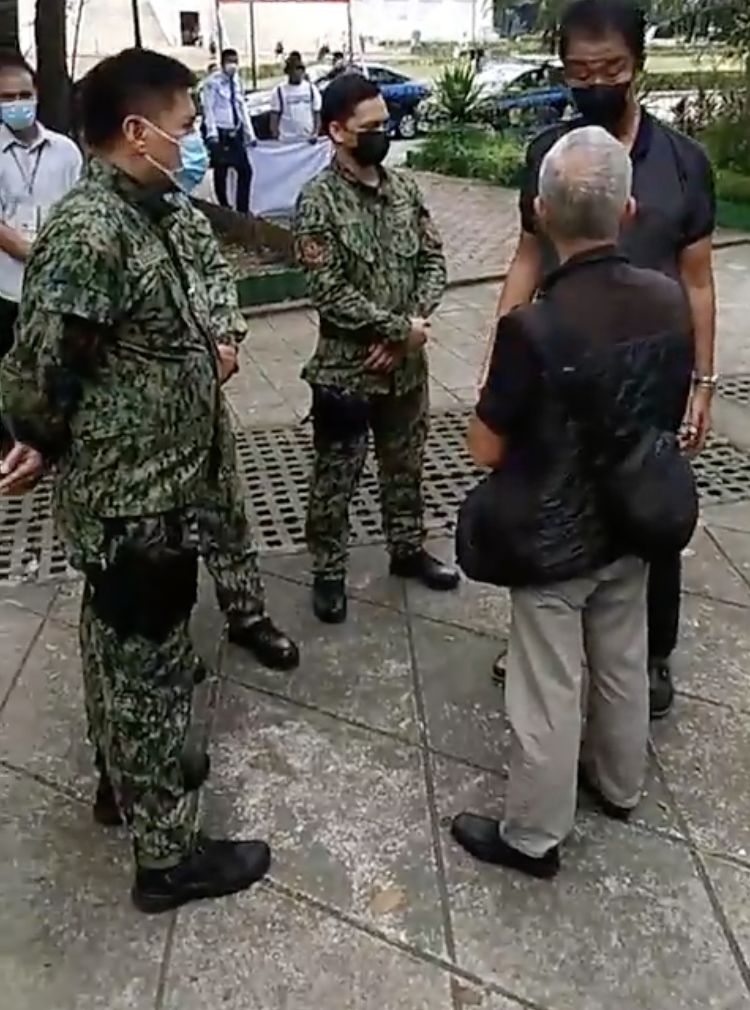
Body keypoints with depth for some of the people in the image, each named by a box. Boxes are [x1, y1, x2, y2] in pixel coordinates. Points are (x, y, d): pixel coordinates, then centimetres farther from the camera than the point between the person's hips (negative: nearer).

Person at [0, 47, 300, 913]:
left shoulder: (166, 209, 4)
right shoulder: (88, 232, -25)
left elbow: (213, 273, 23)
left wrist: (224, 335, 5)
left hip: (168, 473, 9)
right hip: (129, 497, -9)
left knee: (126, 648, 24)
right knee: (146, 666, 4)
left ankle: (126, 775, 47)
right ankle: (165, 855, 22)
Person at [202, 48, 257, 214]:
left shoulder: (238, 82, 8)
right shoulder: (213, 83, -11)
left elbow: (243, 108, 13)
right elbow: (208, 109, -12)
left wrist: (250, 134, 10)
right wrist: (212, 135, -20)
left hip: (236, 133, 6)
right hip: (220, 133, -6)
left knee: (245, 170, 8)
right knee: (221, 172, 2)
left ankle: (242, 210, 18)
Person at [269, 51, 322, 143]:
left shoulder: (311, 89, 7)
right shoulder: (279, 91, 1)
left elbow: (317, 114, 7)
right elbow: (274, 117, 1)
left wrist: (316, 133, -7)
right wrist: (275, 138, -7)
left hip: (308, 139, 2)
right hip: (286, 141, -2)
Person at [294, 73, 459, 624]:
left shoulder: (405, 188, 4)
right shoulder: (318, 201, -14)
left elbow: (434, 260, 4)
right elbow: (328, 292, -19)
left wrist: (412, 326, -12)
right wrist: (401, 327, -17)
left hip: (406, 362, 5)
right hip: (345, 366, -5)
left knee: (406, 464, 20)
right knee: (336, 475, 8)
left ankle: (408, 549, 38)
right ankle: (329, 570, 24)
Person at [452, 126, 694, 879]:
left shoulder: (533, 328, -28)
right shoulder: (670, 300, -10)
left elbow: (485, 450, -17)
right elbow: (671, 413, 5)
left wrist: (497, 404, 1)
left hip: (551, 539, -5)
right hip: (631, 526, 6)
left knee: (548, 695, 11)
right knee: (623, 665, 25)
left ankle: (533, 836, 30)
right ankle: (619, 785, 48)